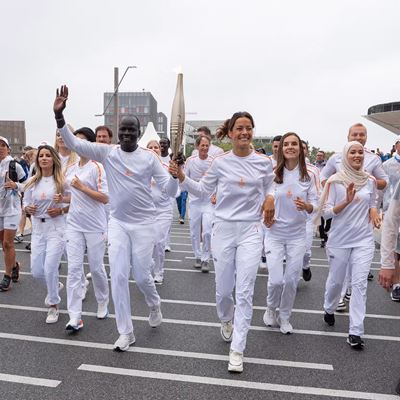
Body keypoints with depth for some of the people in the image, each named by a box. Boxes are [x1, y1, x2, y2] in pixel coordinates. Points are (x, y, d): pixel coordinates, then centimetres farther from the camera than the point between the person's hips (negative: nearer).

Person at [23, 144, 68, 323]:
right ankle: (55, 285, 42)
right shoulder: (32, 182, 5)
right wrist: (28, 209, -8)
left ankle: (53, 306, 16)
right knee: (36, 271, 8)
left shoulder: (62, 181, -7)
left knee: (50, 269, -7)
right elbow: (25, 203, 14)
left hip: (56, 228, -5)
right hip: (38, 229, 5)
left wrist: (61, 210, -17)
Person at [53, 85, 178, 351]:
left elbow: (170, 190, -5)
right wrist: (59, 114, -23)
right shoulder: (107, 153, -1)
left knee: (141, 275, 4)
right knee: (118, 275, -2)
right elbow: (73, 143, -10)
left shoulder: (149, 157, -4)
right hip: (117, 223, 2)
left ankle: (155, 304, 39)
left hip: (144, 223, -1)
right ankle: (126, 332, 13)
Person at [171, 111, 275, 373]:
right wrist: (182, 178, -5)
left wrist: (269, 202, 2)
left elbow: (271, 191, 18)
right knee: (223, 288, 11)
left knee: (245, 291, -4)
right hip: (224, 229, 1)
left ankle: (237, 350, 8)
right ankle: (227, 320, 46)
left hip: (251, 231, 0)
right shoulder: (220, 163, -2)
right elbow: (203, 190, 7)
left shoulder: (265, 163, 1)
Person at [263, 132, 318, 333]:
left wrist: (306, 206, -23)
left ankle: (284, 317, 31)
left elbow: (314, 205, -2)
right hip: (275, 232, -1)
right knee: (276, 280, -6)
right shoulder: (273, 173, -4)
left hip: (297, 234, 1)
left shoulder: (309, 174, -3)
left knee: (291, 280, 6)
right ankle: (271, 308, 28)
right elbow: (266, 199, 4)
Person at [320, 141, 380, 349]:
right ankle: (329, 309, 42)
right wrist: (346, 201, -22)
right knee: (336, 280, 12)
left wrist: (374, 211, -3)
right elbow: (326, 212, -8)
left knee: (359, 283, -5)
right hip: (340, 239, -2)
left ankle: (355, 332, 1)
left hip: (364, 239, 2)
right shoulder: (335, 181, -6)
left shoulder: (370, 180, 5)